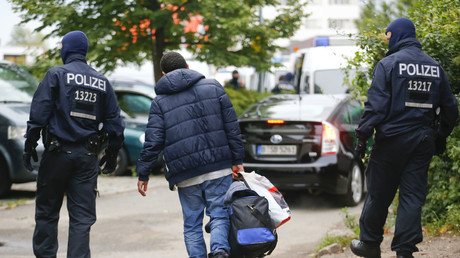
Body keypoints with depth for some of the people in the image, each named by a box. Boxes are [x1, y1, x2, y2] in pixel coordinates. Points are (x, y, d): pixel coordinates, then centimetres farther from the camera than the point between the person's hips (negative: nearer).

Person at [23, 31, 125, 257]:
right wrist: (112, 153, 21)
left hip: (58, 153, -3)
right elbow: (114, 120, 14)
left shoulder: (56, 75, -2)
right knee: (82, 217, 2)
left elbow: (39, 112, -8)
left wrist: (29, 145, -3)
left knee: (47, 212, 7)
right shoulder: (102, 82, 12)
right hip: (87, 156, 3)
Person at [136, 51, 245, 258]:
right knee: (219, 215, 2)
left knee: (192, 225, 10)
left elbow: (153, 141, -1)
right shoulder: (213, 87, 8)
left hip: (186, 176, 0)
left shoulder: (160, 101, 5)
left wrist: (143, 174, 6)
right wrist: (237, 160, 9)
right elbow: (232, 126, 5)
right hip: (218, 167, 0)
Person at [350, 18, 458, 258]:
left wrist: (362, 136, -7)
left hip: (392, 139, -4)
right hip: (424, 140, 4)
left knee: (379, 194, 8)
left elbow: (376, 105, -12)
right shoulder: (435, 67, 10)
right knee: (413, 195, 5)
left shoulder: (388, 64, -7)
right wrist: (441, 136, 25)